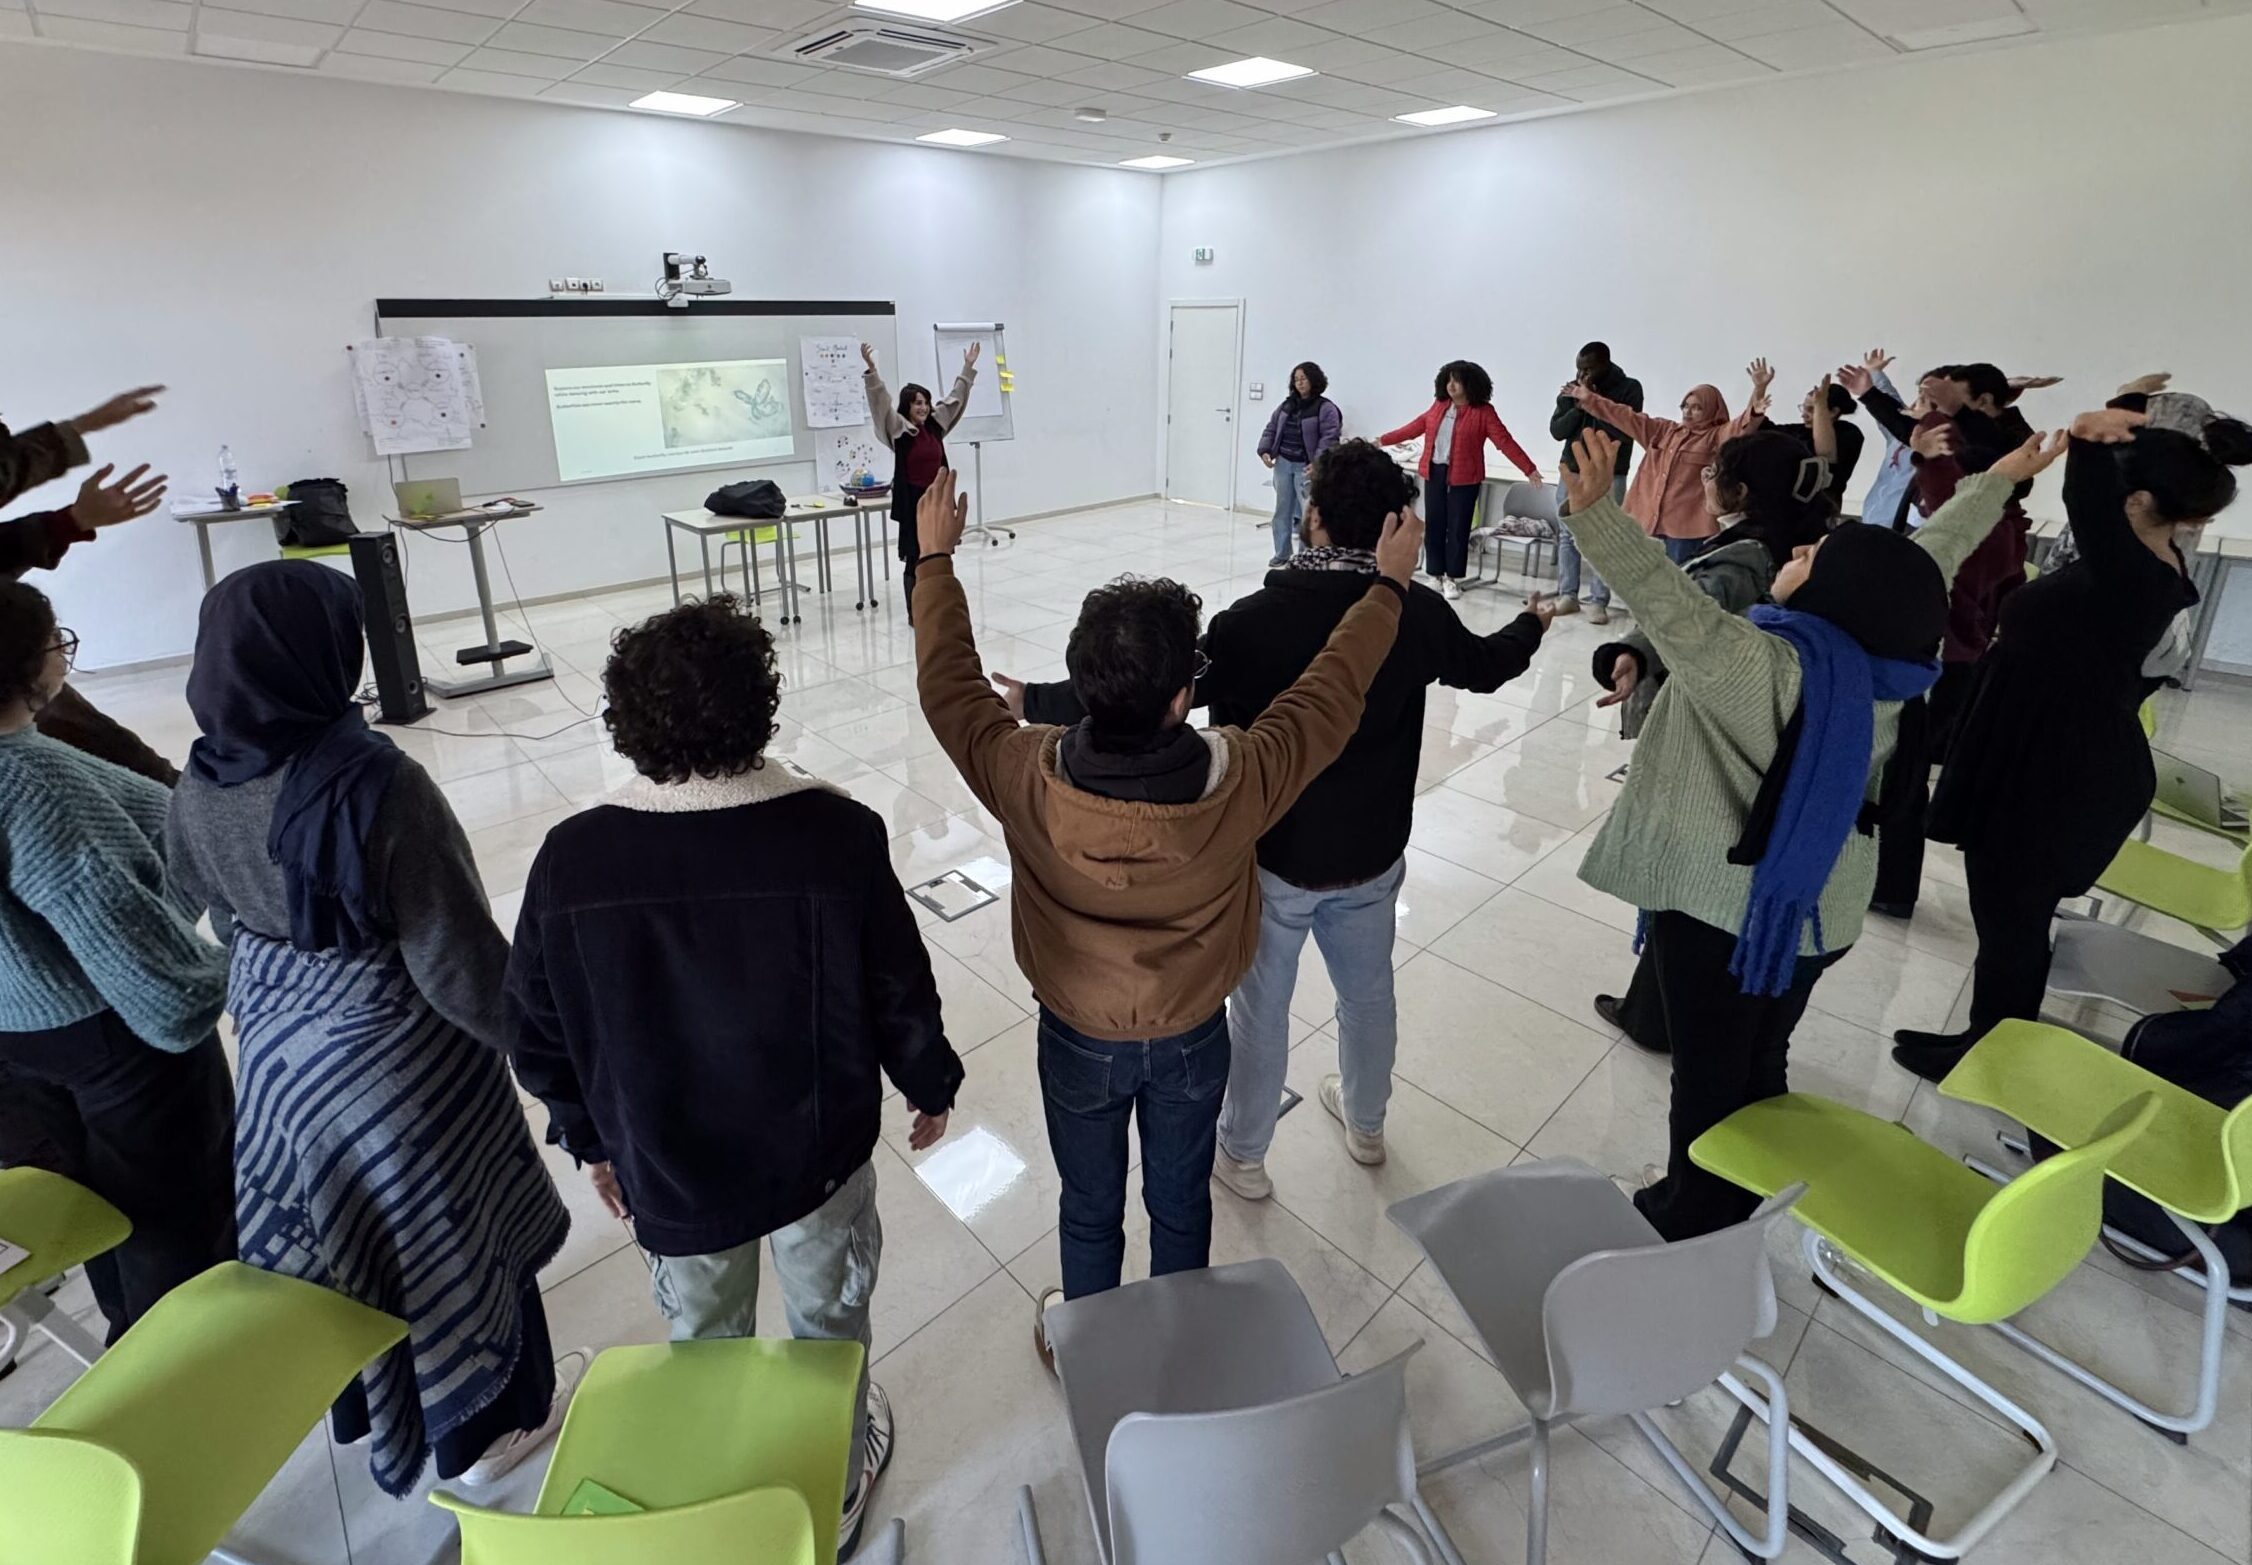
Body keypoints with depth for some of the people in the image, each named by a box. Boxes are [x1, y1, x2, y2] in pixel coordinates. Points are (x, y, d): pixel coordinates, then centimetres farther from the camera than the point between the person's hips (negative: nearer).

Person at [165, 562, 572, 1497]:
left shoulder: (199, 788, -9)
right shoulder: (376, 783, -32)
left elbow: (227, 918, 7)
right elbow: (456, 963, -26)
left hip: (278, 1047, 7)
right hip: (393, 1057, -7)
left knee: (338, 1225, 29)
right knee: (443, 1233, 16)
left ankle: (368, 1402, 54)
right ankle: (483, 1427, 38)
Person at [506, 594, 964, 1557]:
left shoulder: (572, 859, -19)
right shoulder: (837, 833, -26)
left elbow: (537, 1031, -6)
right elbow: (900, 989, -15)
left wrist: (592, 1137, 11)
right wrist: (929, 1085, 4)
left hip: (664, 1168, 2)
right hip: (818, 1152, -1)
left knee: (704, 1342, 28)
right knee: (829, 1324, 25)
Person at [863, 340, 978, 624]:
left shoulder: (935, 426, 7)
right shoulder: (898, 429, -8)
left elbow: (955, 399, 16)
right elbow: (881, 402, -20)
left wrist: (968, 369, 18)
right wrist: (872, 371, -33)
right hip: (912, 501, -5)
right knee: (915, 559, 1)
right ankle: (915, 613, 8)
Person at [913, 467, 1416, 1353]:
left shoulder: (1029, 780, -31)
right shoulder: (1236, 783, -31)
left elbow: (948, 685, -13)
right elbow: (1329, 696, -13)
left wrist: (937, 558, 1)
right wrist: (1389, 585, 2)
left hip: (1079, 1042, 0)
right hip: (1192, 1039, 0)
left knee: (1090, 1208, 25)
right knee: (1180, 1202, 26)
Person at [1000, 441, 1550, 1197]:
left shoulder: (1262, 619, -25)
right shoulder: (1419, 611, -9)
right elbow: (1484, 665, 11)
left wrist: (1036, 701, -14)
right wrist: (1534, 623, 33)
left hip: (1275, 855, -4)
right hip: (1372, 853, 5)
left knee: (1259, 1007, 15)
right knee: (1369, 991, 26)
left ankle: (1242, 1154, 35)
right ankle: (1365, 1121, 50)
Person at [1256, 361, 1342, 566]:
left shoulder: (1325, 408, -7)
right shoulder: (1287, 405, 11)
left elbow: (1329, 438, -14)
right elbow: (1271, 429, 14)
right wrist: (1265, 450, -2)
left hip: (1306, 467, -5)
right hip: (1283, 463, 6)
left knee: (1310, 512, -9)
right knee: (1282, 509, 10)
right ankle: (1282, 553, 20)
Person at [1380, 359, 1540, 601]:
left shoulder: (1483, 412, -5)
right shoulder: (1439, 406, 8)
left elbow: (1505, 441, -9)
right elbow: (1416, 426, 18)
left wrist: (1529, 469, -14)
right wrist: (1383, 440, 20)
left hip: (1463, 477, -4)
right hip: (1434, 472, 4)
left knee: (1457, 528, 0)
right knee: (1433, 525, 6)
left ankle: (1452, 578, 9)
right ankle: (1436, 576, 16)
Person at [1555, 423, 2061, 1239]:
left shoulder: (1762, 664, -26)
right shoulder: (1881, 650, -3)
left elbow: (1672, 604, -40)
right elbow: (1929, 558, 12)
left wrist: (1594, 514, -49)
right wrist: (1999, 480, 29)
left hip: (1722, 906, -8)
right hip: (1817, 909, 8)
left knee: (1708, 1076, 8)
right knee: (1760, 1066, 22)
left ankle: (1693, 1224, 26)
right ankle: (1740, 1210, 41)